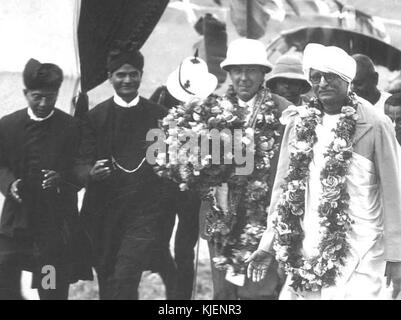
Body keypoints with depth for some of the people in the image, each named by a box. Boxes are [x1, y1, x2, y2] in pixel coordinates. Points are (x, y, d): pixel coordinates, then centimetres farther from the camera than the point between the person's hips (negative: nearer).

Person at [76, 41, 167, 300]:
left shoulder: (159, 116, 6)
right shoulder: (96, 116, 4)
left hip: (145, 212, -1)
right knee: (107, 283, 10)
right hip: (104, 213, 2)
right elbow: (82, 163, 0)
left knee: (125, 280, -15)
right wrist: (91, 172, -21)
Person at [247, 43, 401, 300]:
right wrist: (269, 243, 8)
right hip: (306, 252, 4)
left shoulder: (375, 124, -7)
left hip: (358, 255, -4)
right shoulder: (298, 123, 6)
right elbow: (284, 187, 11)